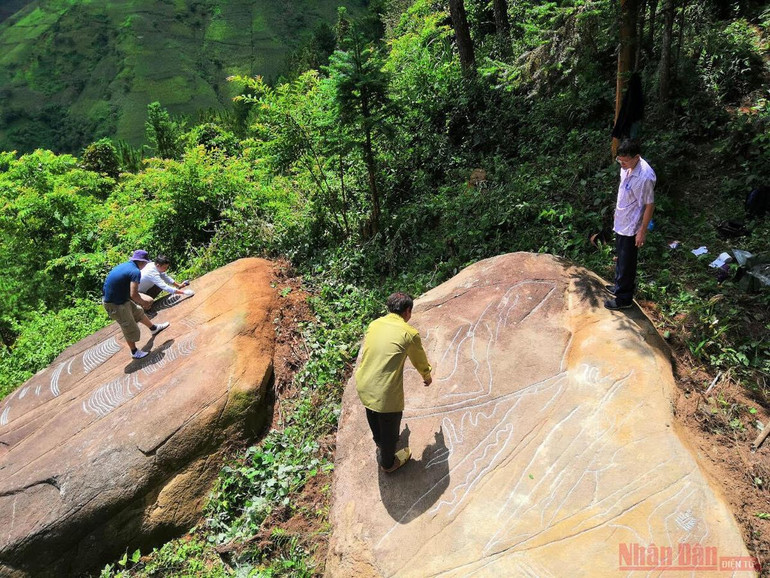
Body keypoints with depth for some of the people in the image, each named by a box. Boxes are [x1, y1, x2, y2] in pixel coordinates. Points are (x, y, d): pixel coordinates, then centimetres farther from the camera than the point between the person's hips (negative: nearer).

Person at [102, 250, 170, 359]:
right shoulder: (135, 271, -22)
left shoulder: (124, 265, 5)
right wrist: (142, 302, -8)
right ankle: (135, 352, 26)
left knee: (138, 311, 26)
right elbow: (133, 294, -28)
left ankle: (154, 328, 48)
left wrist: (141, 300, 10)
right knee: (130, 328, 7)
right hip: (115, 304, -9)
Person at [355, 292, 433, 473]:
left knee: (373, 415, 35)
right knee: (390, 429, 22)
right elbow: (420, 360, 8)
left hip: (363, 385, 6)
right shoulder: (410, 333, -10)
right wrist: (427, 376, 30)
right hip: (385, 392, -6)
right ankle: (388, 463, 46)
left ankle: (379, 441, 64)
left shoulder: (374, 324, 5)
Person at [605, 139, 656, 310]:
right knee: (621, 258, 25)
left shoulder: (645, 176, -30)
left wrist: (642, 231, -17)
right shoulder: (628, 166, -5)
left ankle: (624, 299, 22)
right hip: (621, 222, 9)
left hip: (631, 227, -8)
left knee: (626, 263, 6)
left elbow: (649, 205, -22)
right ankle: (620, 286, 45)